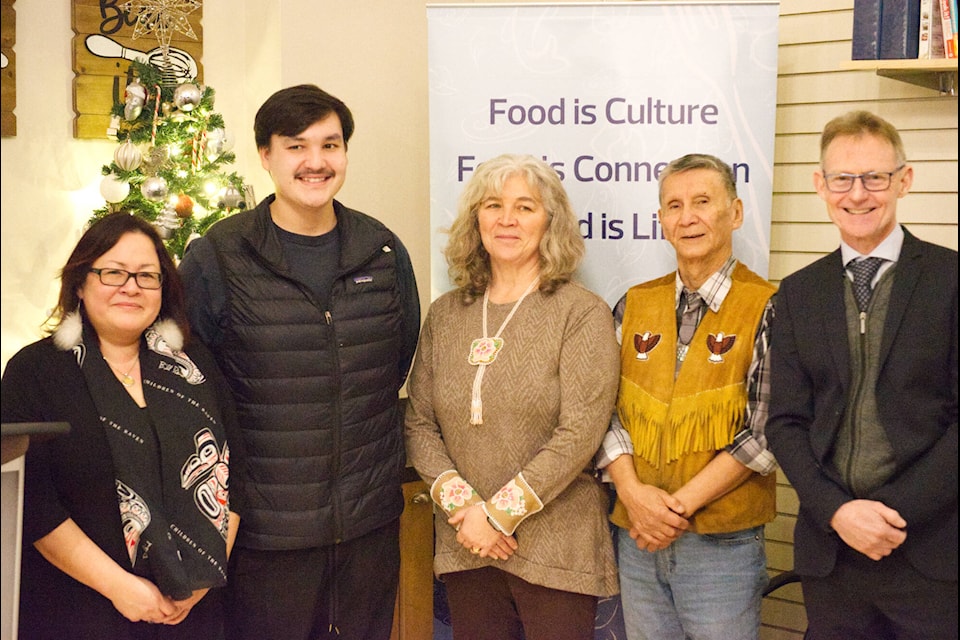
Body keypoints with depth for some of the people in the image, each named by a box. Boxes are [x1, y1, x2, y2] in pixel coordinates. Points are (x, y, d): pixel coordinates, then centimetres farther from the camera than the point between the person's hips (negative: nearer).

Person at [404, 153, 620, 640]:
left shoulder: (582, 314, -6)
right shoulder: (444, 315, 7)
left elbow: (580, 432, -14)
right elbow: (419, 424, 6)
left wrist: (499, 513, -14)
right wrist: (460, 503, -9)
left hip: (556, 549, -3)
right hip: (465, 546, 4)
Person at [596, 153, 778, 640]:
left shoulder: (767, 309, -6)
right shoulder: (634, 306, 7)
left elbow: (764, 431, -11)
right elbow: (604, 411, 4)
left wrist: (680, 504, -14)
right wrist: (632, 491, -11)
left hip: (722, 540, -3)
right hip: (638, 536, 4)